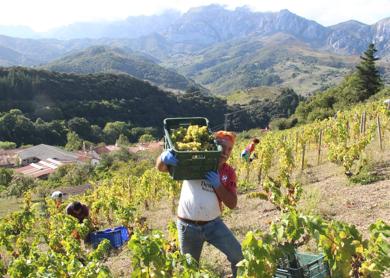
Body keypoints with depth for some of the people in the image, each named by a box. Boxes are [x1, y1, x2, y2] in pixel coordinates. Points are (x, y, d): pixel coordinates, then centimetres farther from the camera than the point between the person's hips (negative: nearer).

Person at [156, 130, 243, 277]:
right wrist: (163, 157, -37)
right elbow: (160, 167, -11)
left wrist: (218, 184, -22)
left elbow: (232, 204, -5)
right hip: (188, 226, -2)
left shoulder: (228, 172, -1)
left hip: (214, 224, 2)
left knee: (238, 255, 3)